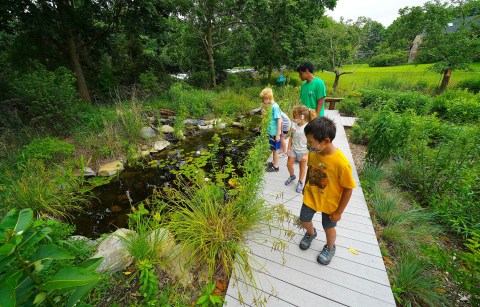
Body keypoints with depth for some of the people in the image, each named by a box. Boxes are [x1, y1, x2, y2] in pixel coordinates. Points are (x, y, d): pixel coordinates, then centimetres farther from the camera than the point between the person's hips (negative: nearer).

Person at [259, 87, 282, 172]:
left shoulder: (275, 107, -20)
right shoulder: (271, 106, 5)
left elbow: (279, 121, -21)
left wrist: (278, 134, -21)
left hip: (275, 133, -8)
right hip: (271, 132, 8)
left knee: (275, 149, 6)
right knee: (273, 149, 20)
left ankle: (276, 166, 21)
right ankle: (274, 162, 37)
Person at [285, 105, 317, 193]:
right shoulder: (294, 125, -9)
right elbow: (291, 137, 2)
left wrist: (306, 155, -19)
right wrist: (289, 149, 2)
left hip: (303, 151, -5)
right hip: (293, 149, 5)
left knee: (302, 167, 14)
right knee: (289, 164, 14)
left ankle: (300, 182, 36)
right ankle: (292, 176, 44)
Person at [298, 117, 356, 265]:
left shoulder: (341, 163, -33)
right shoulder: (313, 152, -18)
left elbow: (348, 189, -20)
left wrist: (339, 212, -11)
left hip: (329, 203, -4)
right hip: (310, 196, 4)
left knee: (328, 227, 19)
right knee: (304, 219, 20)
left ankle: (330, 248, 52)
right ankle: (311, 233, 55)